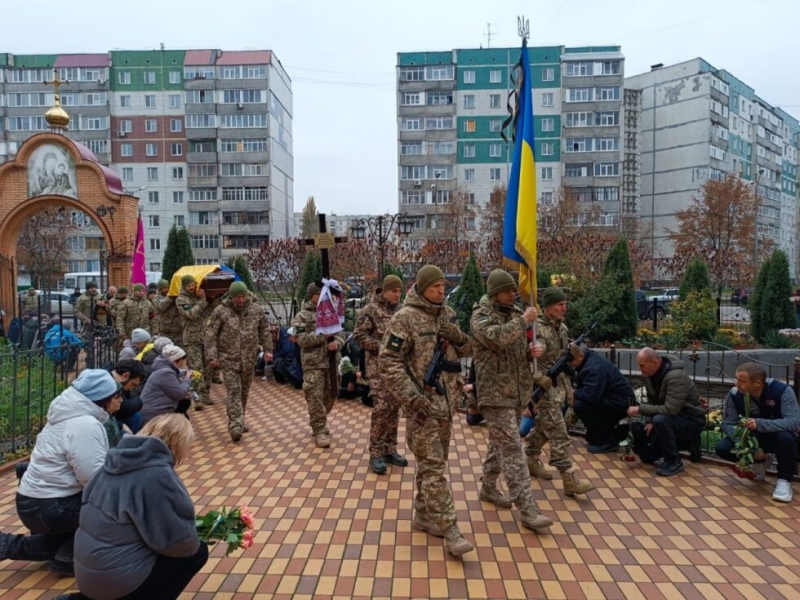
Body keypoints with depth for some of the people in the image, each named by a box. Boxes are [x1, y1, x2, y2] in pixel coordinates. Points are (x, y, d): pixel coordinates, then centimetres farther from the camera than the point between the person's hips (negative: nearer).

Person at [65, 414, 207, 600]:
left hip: (89, 570, 8)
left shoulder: (119, 461, 3)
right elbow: (177, 540, -19)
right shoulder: (156, 474, -23)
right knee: (197, 551, 5)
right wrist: (192, 543, 3)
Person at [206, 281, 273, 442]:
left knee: (244, 392, 13)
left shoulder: (256, 310, 2)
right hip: (228, 359, -4)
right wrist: (212, 356, -10)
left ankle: (238, 422, 28)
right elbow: (211, 335, -5)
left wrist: (267, 349, 5)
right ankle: (235, 425, -13)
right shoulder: (221, 311, -7)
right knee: (234, 391, -10)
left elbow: (265, 330, 11)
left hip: (248, 359, 4)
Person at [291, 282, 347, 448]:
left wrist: (337, 343, -11)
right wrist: (323, 334, -21)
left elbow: (341, 333, 12)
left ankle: (317, 423, 35)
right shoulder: (302, 316, -3)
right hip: (313, 363, -5)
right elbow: (301, 339, -13)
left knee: (330, 396, 14)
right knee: (316, 398, -5)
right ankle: (319, 431, 5)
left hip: (332, 361, 5)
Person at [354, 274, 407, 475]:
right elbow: (359, 335, -10)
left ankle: (390, 450, 22)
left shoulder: (402, 310, 10)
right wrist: (381, 347, -18)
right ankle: (376, 453, 4)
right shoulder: (370, 310, -6)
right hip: (379, 367, -5)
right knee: (381, 408, -8)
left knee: (395, 408, 10)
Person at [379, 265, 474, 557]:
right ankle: (449, 530, 0)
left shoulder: (447, 313, 9)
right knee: (433, 466, -5)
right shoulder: (405, 318, -13)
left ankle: (424, 515, 31)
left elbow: (466, 349, 15)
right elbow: (388, 361, -16)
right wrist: (412, 397, -21)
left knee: (432, 462, 17)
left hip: (446, 400, 7)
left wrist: (458, 336, -9)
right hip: (422, 403, -7)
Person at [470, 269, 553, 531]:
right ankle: (527, 509, -6)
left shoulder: (515, 313, 12)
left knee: (500, 444, 18)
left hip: (518, 391, 8)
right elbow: (497, 338, -30)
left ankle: (488, 488, 35)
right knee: (512, 448, -9)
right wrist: (523, 320, -24)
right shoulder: (481, 316, -10)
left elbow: (524, 345, 21)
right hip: (495, 393, -8)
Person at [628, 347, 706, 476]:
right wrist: (650, 422, -8)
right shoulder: (649, 374, -5)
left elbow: (670, 410, -37)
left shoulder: (676, 376, -31)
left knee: (660, 420, -39)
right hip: (671, 419, 8)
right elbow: (652, 401, 6)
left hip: (691, 421, -8)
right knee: (646, 455, 8)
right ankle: (687, 442, 23)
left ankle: (674, 461, -16)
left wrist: (640, 409, -31)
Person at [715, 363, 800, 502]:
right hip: (753, 438, 3)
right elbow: (727, 423, -17)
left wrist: (759, 423, -47)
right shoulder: (734, 394, -20)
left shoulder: (782, 390, -27)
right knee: (722, 448, -20)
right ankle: (759, 462, 12)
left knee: (785, 437, -39)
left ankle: (784, 480, -14)